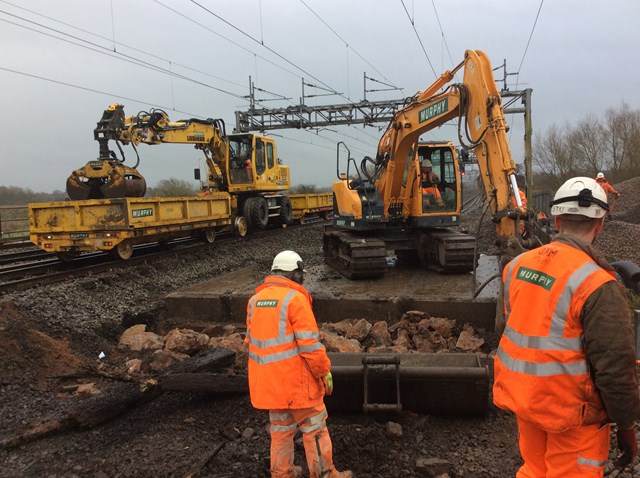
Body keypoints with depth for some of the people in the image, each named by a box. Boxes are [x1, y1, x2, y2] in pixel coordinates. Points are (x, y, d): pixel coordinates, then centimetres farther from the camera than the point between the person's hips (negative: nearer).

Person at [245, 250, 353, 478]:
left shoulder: (256, 300, 6)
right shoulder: (295, 299, -16)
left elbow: (252, 340, 13)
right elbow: (310, 344, -20)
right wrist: (325, 372, -8)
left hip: (268, 381, 7)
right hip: (296, 380, -7)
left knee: (281, 429, 22)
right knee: (314, 429, 9)